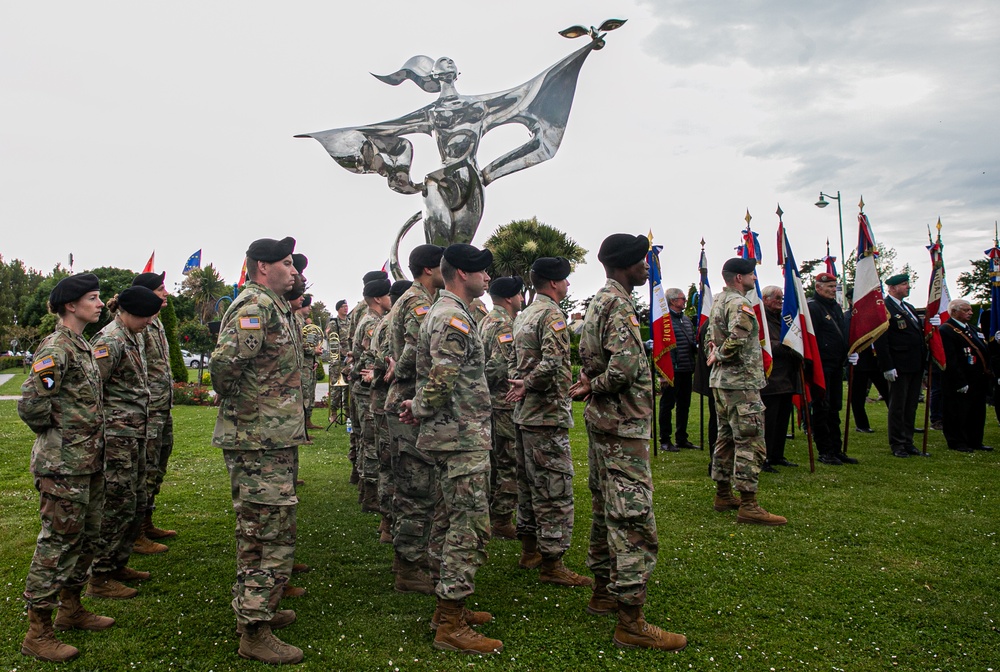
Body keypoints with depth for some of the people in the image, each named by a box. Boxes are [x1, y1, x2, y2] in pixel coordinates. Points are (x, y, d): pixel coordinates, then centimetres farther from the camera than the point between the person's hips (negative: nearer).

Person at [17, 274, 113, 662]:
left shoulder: (82, 346, 13)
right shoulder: (55, 348, -16)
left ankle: (71, 609, 32)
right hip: (63, 465, -9)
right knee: (57, 543, -2)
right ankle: (37, 633, 9)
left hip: (89, 461, 9)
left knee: (87, 538, 17)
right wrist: (56, 436, -6)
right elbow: (30, 405, -21)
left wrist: (91, 444, 13)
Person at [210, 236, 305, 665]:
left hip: (274, 438, 10)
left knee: (259, 531, 20)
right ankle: (255, 631, 6)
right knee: (271, 532, -4)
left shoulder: (274, 305, 17)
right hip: (261, 440, -10)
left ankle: (258, 607, 35)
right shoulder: (255, 304, -16)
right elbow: (225, 361, -29)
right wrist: (239, 406, -15)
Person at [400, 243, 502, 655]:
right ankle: (451, 626, 1)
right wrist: (420, 410, -8)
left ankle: (449, 607, 27)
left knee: (452, 522, 16)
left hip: (450, 437, 11)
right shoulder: (455, 319, -16)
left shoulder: (441, 313, 18)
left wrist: (420, 408, 9)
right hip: (463, 439, -11)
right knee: (470, 526, -6)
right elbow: (442, 380, -24)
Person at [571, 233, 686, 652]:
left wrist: (590, 384, 1)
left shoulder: (598, 303, 16)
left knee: (607, 511, 18)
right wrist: (593, 388, -12)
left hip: (602, 422, 11)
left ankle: (603, 593, 31)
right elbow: (625, 366, -28)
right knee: (634, 521, -7)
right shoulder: (619, 305, -16)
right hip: (624, 425, -11)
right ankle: (630, 623, -2)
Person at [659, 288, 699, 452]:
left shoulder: (687, 319, 15)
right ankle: (664, 441, 10)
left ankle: (682, 439, 25)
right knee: (667, 405, 1)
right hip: (672, 371, -8)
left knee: (684, 405, 14)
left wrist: (697, 345, 0)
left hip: (686, 370, 8)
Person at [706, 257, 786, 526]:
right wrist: (720, 357, -14)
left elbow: (710, 337, 23)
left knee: (726, 437, 17)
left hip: (720, 381, 10)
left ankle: (723, 495, 25)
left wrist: (715, 355, 9)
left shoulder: (718, 302, 16)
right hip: (741, 383, -10)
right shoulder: (739, 303, -15)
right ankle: (748, 506, -8)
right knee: (751, 443, -8)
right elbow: (736, 340, -30)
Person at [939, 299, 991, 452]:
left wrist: (987, 372, 10)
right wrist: (961, 383, -21)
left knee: (977, 414, 15)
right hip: (960, 384, -9)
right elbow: (950, 360, -20)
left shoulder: (971, 328, 16)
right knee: (958, 414, 0)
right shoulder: (946, 331, -15)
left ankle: (975, 441, 25)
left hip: (978, 381, 9)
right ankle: (957, 442, 10)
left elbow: (982, 352, 20)